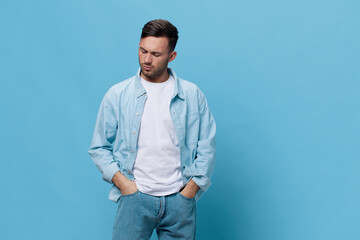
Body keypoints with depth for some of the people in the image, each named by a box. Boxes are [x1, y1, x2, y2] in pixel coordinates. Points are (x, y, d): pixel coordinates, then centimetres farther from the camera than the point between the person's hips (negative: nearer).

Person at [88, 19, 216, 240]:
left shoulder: (193, 95, 4)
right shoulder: (117, 95, 3)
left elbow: (206, 149, 5)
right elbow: (99, 148, 6)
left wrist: (189, 190, -2)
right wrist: (122, 182, -6)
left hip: (179, 199, 1)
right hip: (135, 197, 0)